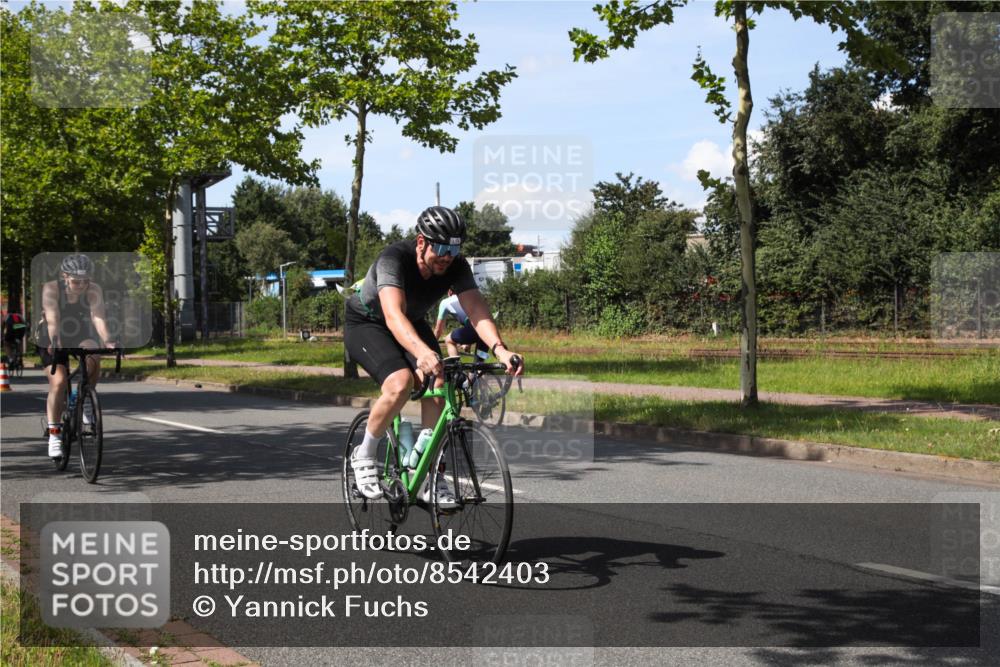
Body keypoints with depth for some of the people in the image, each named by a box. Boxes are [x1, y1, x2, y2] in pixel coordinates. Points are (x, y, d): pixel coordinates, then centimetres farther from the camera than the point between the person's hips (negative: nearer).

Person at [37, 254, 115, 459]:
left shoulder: (94, 291, -20)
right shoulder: (51, 289, -23)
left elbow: (98, 318, -32)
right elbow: (53, 319, -35)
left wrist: (107, 342, -49)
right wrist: (55, 343, -52)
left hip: (83, 338, 1)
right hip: (54, 342, -1)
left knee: (93, 358, -31)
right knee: (58, 382, -18)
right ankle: (54, 434, -8)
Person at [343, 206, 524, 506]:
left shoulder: (456, 266, -20)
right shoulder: (394, 258, -35)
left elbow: (476, 309, -31)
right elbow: (393, 315, -50)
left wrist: (499, 349, -50)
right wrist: (423, 352, -68)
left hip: (412, 324, 5)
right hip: (366, 323, -5)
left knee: (437, 386, -18)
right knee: (400, 384, -30)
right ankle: (364, 454, -6)